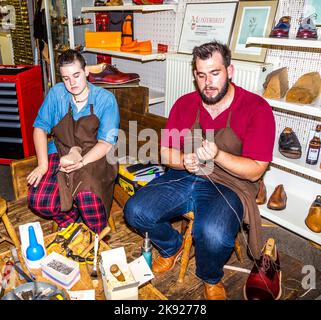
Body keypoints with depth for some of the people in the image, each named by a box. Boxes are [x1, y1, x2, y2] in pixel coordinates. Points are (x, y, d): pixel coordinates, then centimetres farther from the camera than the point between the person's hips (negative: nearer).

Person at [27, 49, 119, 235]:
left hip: (95, 158, -3)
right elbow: (40, 127, 7)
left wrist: (81, 162, -25)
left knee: (87, 196, -34)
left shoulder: (105, 99, -4)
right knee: (38, 201, -23)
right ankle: (73, 214, 10)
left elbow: (107, 142, -10)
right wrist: (43, 164, -7)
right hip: (60, 155, 3)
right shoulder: (56, 93, 5)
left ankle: (99, 239, -1)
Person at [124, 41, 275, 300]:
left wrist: (217, 155, -27)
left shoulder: (257, 109, -8)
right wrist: (184, 161, -14)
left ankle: (211, 279, 6)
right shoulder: (184, 104, 4)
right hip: (184, 177, 4)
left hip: (229, 186, -4)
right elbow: (166, 153, 9)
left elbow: (255, 171, -10)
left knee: (214, 235, -34)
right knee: (135, 211, -16)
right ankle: (172, 247, 18)